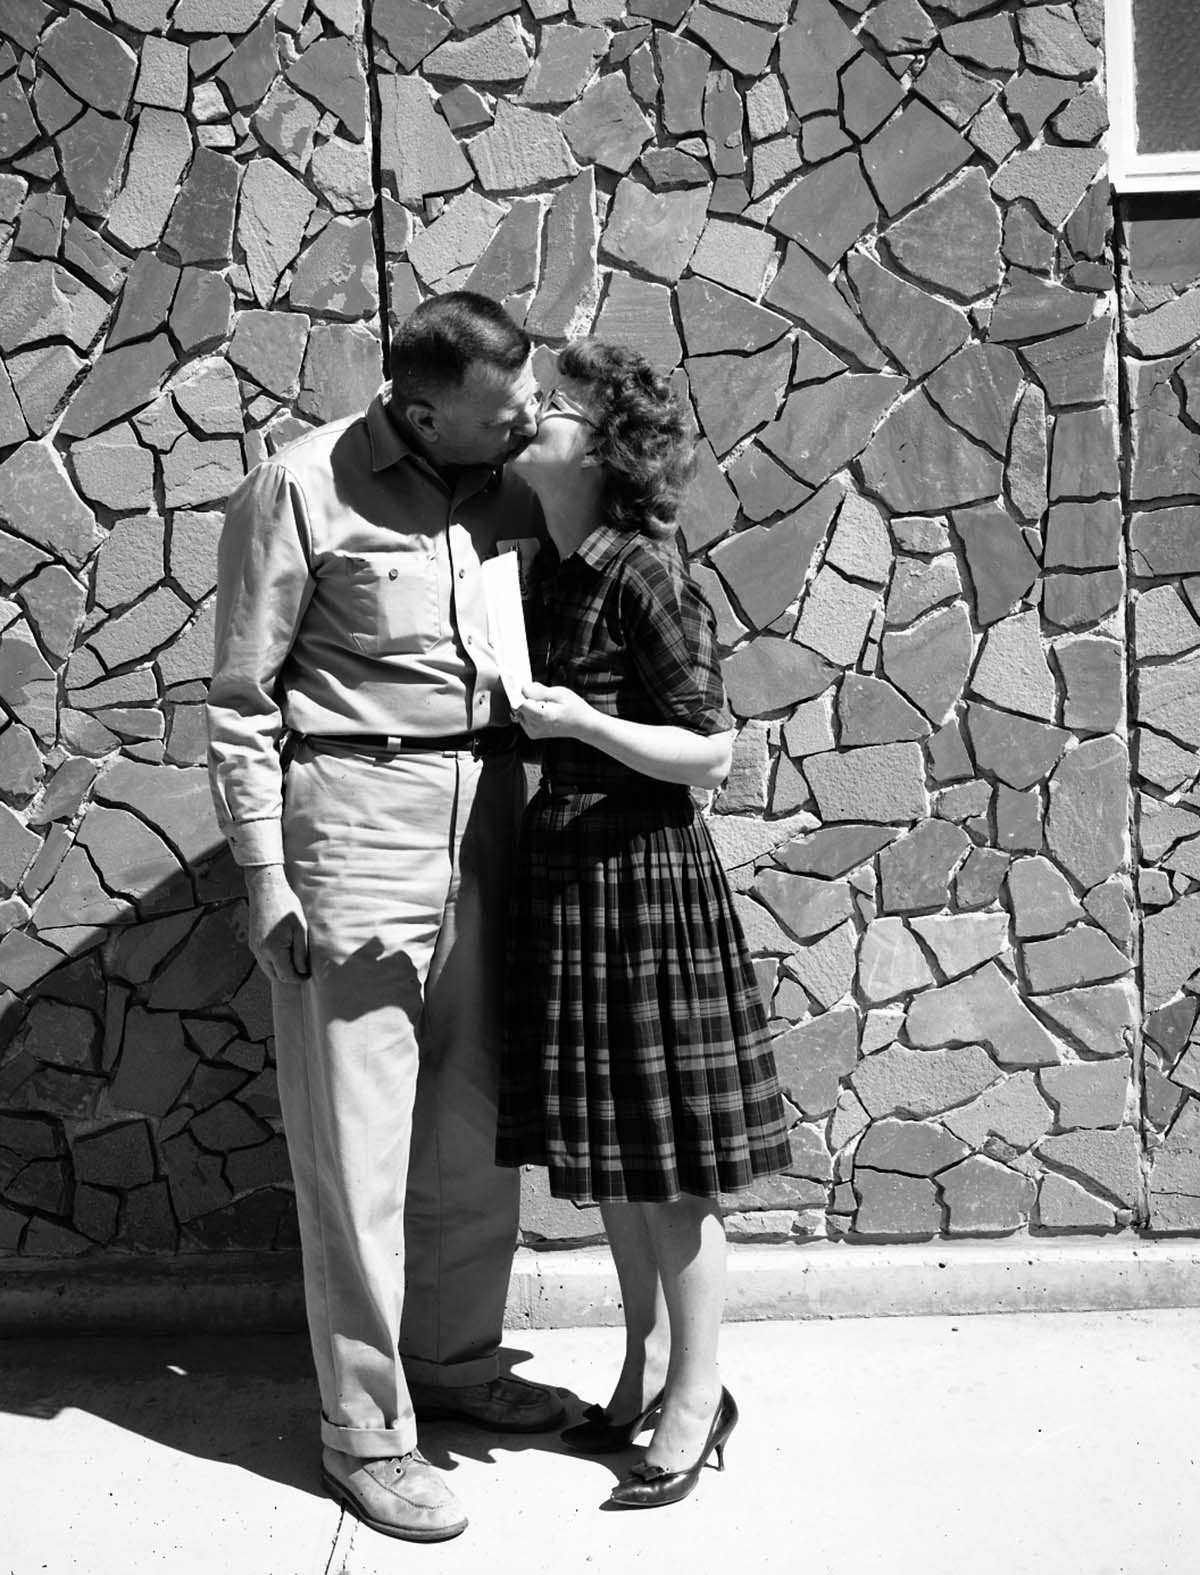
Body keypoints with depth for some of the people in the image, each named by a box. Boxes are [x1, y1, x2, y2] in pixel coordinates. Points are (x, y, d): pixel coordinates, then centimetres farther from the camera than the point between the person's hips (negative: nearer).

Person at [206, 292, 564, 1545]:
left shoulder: (499, 482, 8)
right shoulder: (299, 489, -7)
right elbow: (240, 700, -7)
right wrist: (264, 876, -10)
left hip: (484, 812, 6)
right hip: (355, 818, -6)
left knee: (477, 1113, 13)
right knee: (357, 1137, 1)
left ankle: (456, 1358, 32)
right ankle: (365, 1433, 14)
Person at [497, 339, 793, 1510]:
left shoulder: (645, 579, -15)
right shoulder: (554, 572, 8)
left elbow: (710, 753, -15)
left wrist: (582, 721, -25)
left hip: (641, 876, -8)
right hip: (565, 870, 8)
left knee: (668, 1158, 4)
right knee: (606, 1149, 17)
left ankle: (697, 1393, 20)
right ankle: (644, 1367, 33)